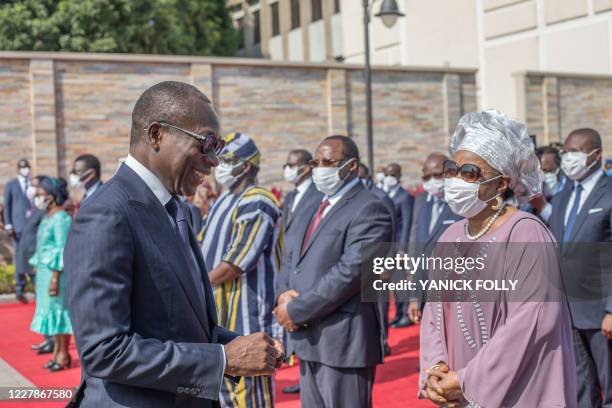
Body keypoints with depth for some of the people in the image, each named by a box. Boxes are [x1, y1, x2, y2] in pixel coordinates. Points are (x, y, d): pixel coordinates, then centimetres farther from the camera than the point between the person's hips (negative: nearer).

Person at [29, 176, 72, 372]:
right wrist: (36, 267, 15)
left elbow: (62, 251, -18)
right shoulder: (47, 217, 12)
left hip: (55, 271, -9)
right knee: (50, 310, 12)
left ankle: (63, 354, 5)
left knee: (58, 309, -3)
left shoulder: (60, 218, -15)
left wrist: (55, 277, -20)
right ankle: (57, 351, 20)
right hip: (44, 270, 9)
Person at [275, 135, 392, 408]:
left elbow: (350, 272, -20)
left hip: (344, 342, -9)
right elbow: (291, 261, 18)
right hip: (309, 340, 9)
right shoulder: (312, 211, 19)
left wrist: (296, 310, -16)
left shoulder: (369, 210, -11)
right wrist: (284, 293, -5)